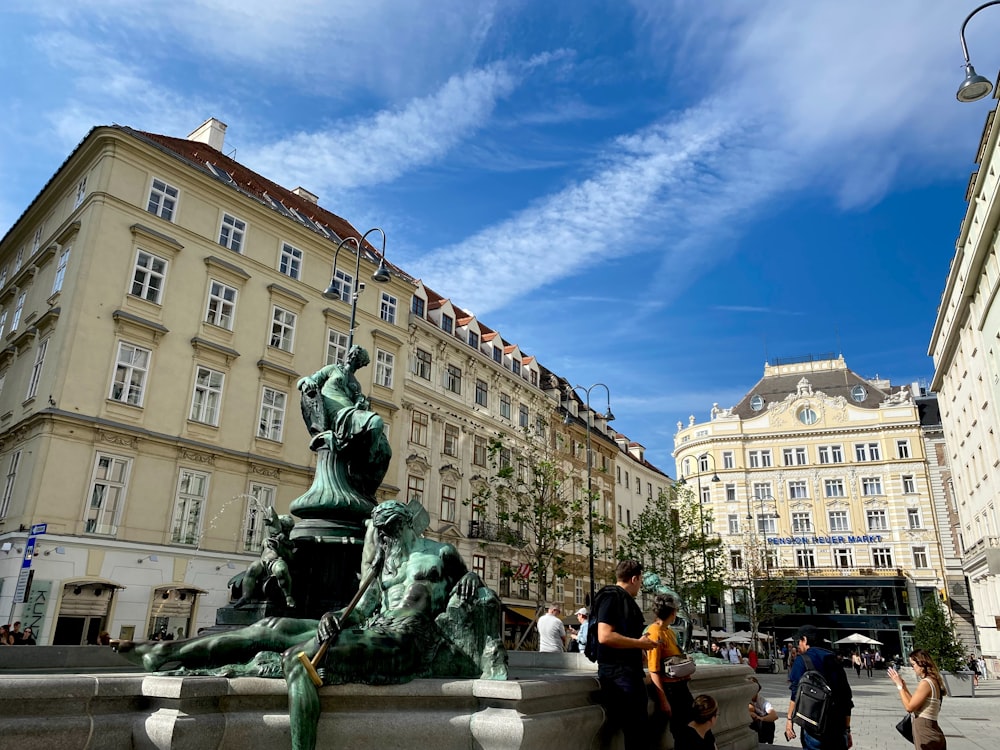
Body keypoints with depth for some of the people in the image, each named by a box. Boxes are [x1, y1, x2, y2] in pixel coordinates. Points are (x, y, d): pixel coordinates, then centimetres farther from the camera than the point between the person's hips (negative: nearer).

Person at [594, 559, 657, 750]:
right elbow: (605, 636, -23)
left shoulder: (625, 599, 18)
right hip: (617, 673, -10)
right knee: (634, 733, -8)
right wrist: (639, 643, -14)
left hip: (630, 671, 10)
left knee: (639, 732, 15)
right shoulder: (612, 597, -13)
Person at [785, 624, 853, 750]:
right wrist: (847, 729, 22)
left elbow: (796, 692, -13)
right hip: (838, 724, 5)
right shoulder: (834, 659, 14)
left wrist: (789, 719, -9)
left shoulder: (802, 660, -3)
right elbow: (847, 697, 16)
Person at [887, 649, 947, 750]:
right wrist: (904, 686, 15)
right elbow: (915, 703, 14)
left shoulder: (926, 683, -19)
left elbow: (909, 707, -16)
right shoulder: (933, 681, 11)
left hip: (925, 733, -9)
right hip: (927, 730, 9)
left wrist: (900, 686, -9)